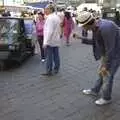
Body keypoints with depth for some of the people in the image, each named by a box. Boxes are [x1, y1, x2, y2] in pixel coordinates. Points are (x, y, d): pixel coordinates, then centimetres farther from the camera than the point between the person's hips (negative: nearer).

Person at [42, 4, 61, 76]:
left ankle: (49, 71, 2)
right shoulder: (57, 17, 12)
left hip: (50, 41, -9)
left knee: (49, 56, -3)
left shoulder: (50, 18, -17)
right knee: (56, 55, 13)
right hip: (56, 40, 9)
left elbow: (49, 31, -22)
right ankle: (56, 69, 22)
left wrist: (46, 42, -21)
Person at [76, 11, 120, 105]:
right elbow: (96, 42, 9)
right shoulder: (96, 26, -5)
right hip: (106, 53, 9)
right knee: (101, 73, 22)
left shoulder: (105, 28, -34)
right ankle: (95, 91, 41)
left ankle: (106, 98, 23)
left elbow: (110, 49, -29)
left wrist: (106, 66, -22)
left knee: (107, 75, 3)